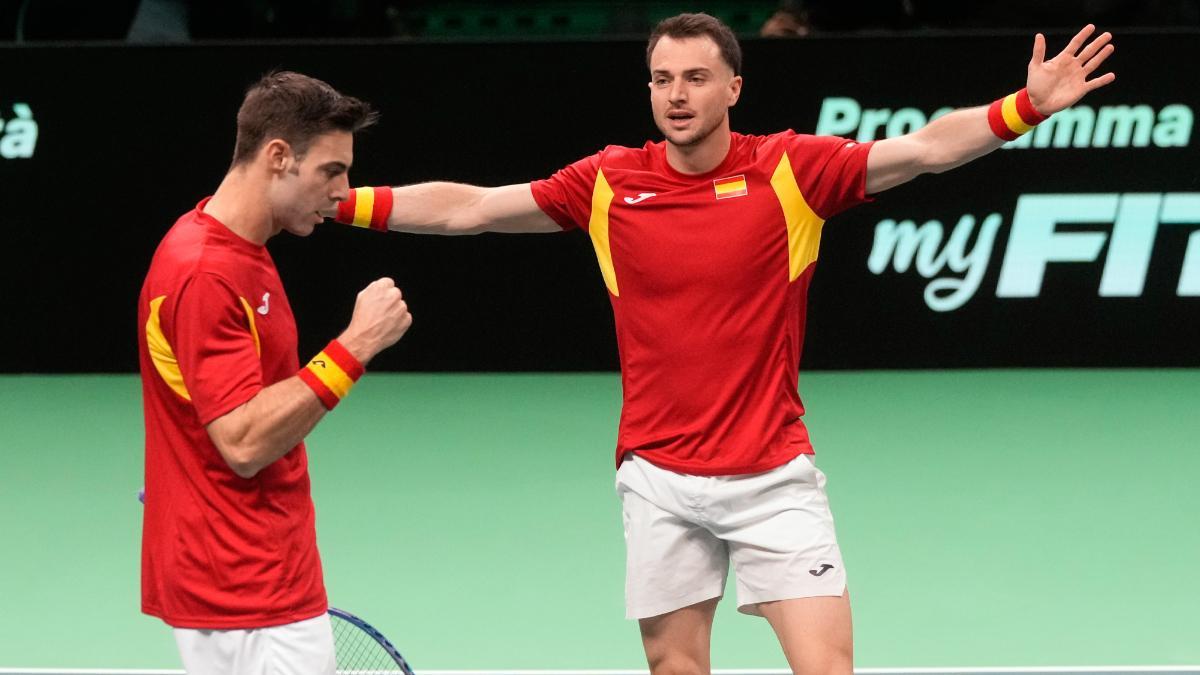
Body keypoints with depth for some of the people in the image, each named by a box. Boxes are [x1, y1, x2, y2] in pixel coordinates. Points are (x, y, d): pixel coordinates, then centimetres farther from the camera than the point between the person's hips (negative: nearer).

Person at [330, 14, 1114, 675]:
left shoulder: (791, 170, -5)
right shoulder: (608, 184, 1)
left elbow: (925, 149, -15)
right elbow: (466, 208, 4)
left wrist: (1028, 107, -30)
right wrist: (336, 202, -3)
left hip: (772, 477, -2)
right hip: (660, 479, 2)